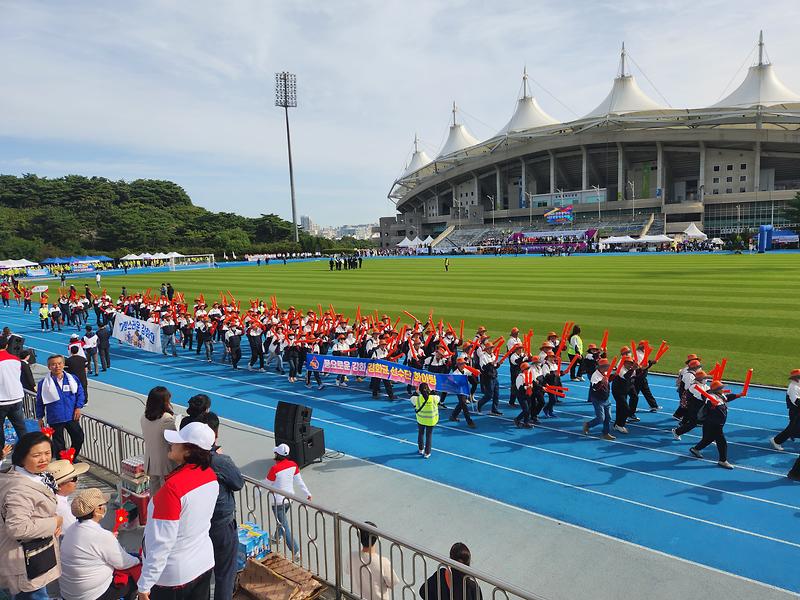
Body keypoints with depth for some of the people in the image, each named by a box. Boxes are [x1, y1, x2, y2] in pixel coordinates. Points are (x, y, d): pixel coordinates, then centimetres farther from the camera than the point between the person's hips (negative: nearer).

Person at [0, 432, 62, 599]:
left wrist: (53, 520, -1)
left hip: (35, 549, 9)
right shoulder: (20, 490, -32)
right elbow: (17, 528, -36)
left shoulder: (35, 474, -1)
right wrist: (54, 523, -24)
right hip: (27, 558, -9)